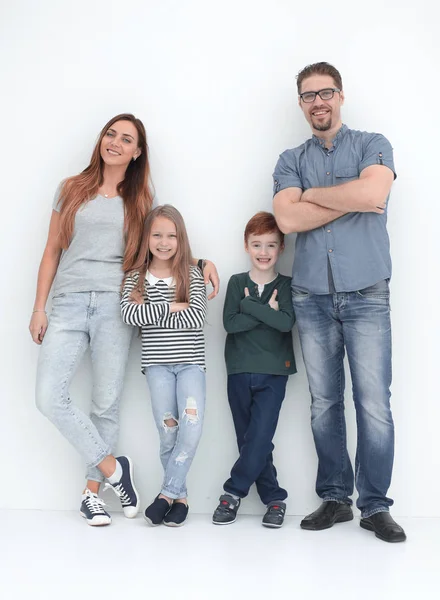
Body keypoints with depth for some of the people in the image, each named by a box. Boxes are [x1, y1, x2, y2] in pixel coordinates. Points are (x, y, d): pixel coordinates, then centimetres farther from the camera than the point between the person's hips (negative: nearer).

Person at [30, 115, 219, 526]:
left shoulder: (141, 200, 12)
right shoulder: (72, 190, 12)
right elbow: (52, 252, 11)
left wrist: (203, 263, -1)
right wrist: (39, 308, 6)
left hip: (114, 306, 0)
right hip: (68, 305, 1)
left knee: (106, 403, 0)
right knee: (49, 398, -12)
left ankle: (92, 490, 16)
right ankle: (113, 467, 5)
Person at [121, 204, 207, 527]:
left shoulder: (192, 275, 2)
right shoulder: (136, 277, 5)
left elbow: (197, 317, -13)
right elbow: (129, 314, -13)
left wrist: (150, 314, -12)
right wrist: (172, 307, -13)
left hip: (190, 361, -1)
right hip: (157, 363, 1)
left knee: (192, 427, -15)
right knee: (168, 432, -1)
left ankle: (168, 492, 0)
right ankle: (179, 495, 14)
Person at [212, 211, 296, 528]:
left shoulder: (286, 285, 3)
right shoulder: (237, 283, 7)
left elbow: (286, 322, -15)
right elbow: (230, 322, -8)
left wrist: (250, 305, -16)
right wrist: (267, 312, -13)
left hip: (273, 373, -2)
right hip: (240, 372, 2)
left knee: (259, 437, -10)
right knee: (250, 439, 5)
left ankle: (234, 492, 5)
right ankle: (274, 498, 16)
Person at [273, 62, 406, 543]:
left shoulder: (372, 145, 7)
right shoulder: (290, 160, 13)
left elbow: (373, 192, -15)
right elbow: (287, 219, -5)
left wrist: (312, 194, -2)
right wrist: (350, 198, -6)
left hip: (366, 293, -2)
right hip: (312, 296, 3)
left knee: (374, 402, -6)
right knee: (324, 402, 6)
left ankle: (375, 506, 5)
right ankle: (334, 498, 17)